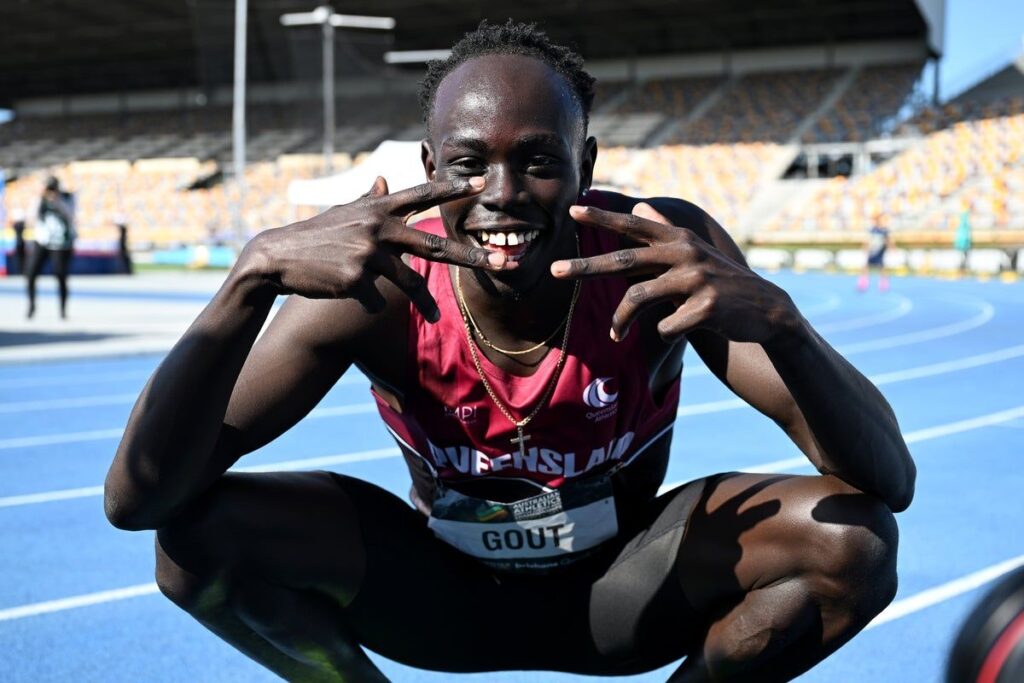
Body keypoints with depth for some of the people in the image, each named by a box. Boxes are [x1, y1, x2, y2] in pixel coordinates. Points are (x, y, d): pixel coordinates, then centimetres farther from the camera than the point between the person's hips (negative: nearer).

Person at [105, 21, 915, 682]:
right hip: (445, 592, 0)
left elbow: (892, 481, -29)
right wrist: (257, 273, -45)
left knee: (854, 538, -25)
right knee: (196, 530, -24)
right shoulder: (383, 292, -25)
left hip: (621, 593, 1)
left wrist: (774, 316, -50)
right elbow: (137, 499, -30)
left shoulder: (659, 257, -25)